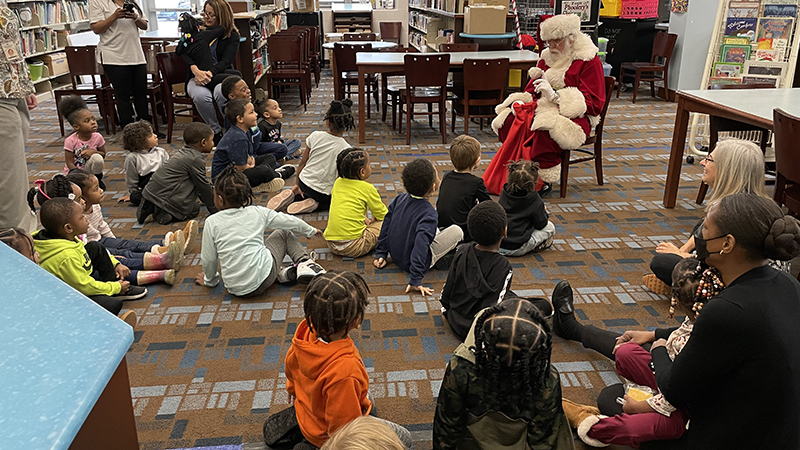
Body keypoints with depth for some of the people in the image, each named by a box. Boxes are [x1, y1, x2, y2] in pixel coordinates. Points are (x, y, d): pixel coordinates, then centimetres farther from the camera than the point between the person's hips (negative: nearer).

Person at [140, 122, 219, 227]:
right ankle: (163, 213, -10)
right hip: (163, 197, -9)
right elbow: (203, 186, -8)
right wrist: (214, 208, 3)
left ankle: (152, 207, 10)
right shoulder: (196, 159, -14)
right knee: (194, 209, 4)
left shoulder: (184, 152, 16)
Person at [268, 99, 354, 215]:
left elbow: (302, 163, 1)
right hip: (323, 191, -4)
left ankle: (292, 196, 9)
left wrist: (297, 184, 14)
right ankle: (315, 205, -2)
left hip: (303, 183, 5)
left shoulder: (315, 136, -8)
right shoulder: (346, 149, -17)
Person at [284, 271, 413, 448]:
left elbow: (290, 364, 0)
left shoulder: (307, 329, -24)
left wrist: (293, 387, 22)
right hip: (326, 434, -8)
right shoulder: (344, 370, -47)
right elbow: (343, 427, -31)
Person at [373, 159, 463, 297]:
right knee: (457, 231, -5)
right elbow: (420, 244, -34)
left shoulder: (399, 199, -5)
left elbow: (386, 226, 2)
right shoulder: (428, 214, -26)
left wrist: (381, 254, 11)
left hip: (395, 255, 7)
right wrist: (415, 280, -34)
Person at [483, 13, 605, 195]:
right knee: (506, 119, -20)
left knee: (544, 127, -39)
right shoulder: (547, 58, 16)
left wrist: (554, 95, -24)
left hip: (574, 117, -6)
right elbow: (532, 89, 22)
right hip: (545, 108, 6)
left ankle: (544, 181, -24)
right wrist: (521, 100, -4)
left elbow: (593, 104, -12)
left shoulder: (589, 62, -5)